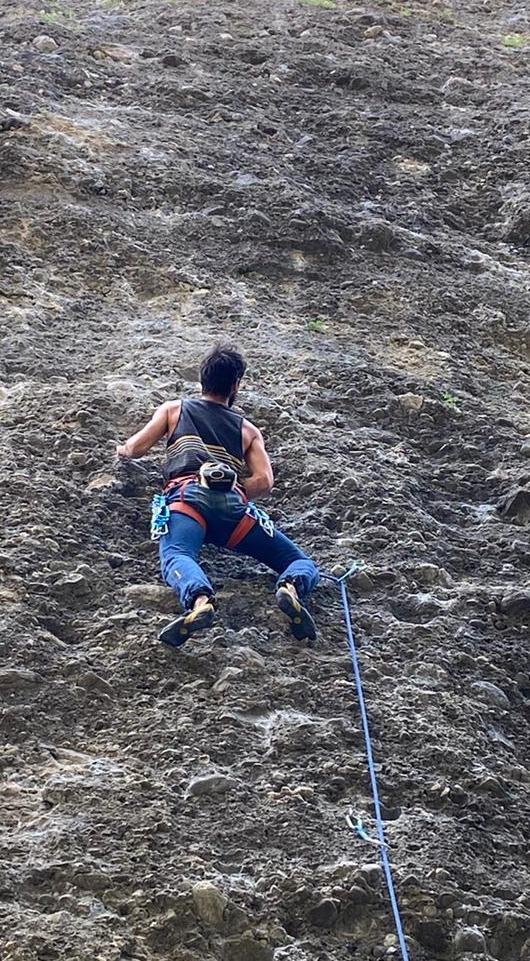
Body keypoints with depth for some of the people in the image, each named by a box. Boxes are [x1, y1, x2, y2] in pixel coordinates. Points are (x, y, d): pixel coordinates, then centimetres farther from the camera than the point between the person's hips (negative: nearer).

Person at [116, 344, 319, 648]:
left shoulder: (173, 410, 29)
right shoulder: (248, 430, 29)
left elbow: (136, 448, 23)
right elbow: (264, 483, 14)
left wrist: (122, 449, 45)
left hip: (188, 494, -1)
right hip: (234, 502, 1)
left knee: (176, 556, -29)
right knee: (303, 564, 6)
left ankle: (199, 600, -65)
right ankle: (293, 588, -32)